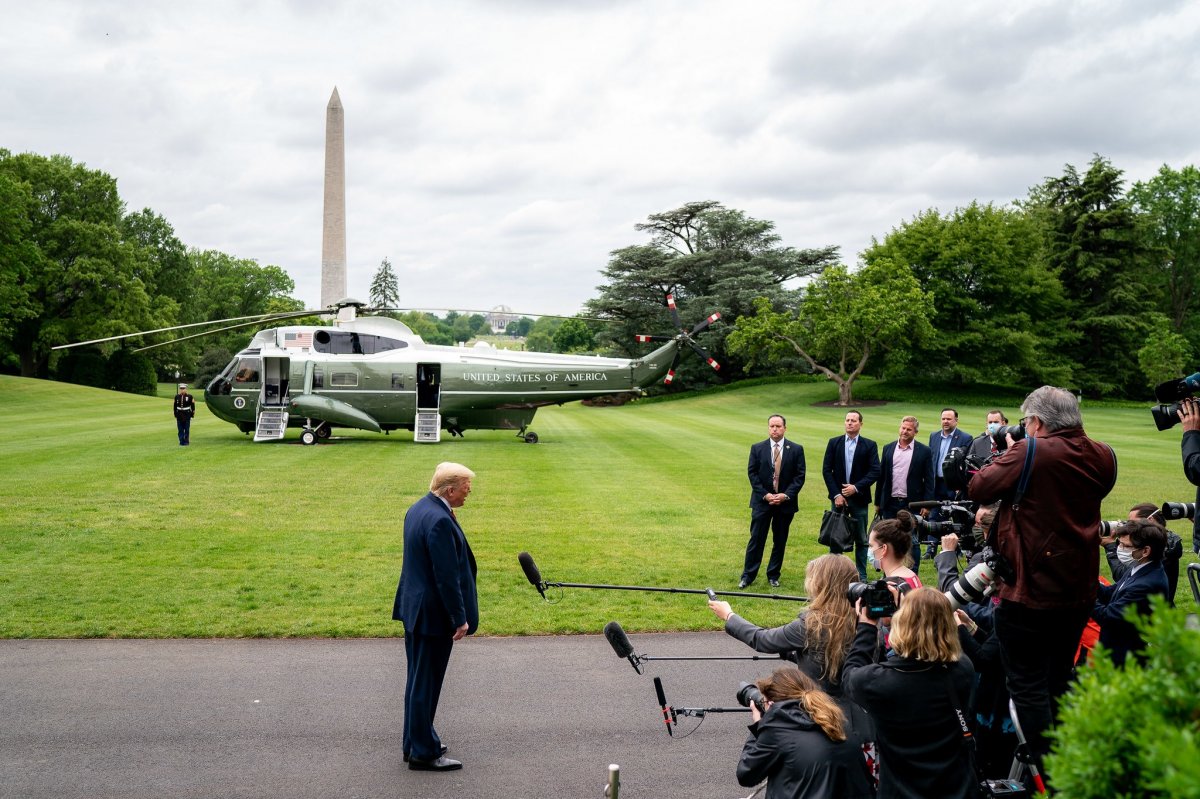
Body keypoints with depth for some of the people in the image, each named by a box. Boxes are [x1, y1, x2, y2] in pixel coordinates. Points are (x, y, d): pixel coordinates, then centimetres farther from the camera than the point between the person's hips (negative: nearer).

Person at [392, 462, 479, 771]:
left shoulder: (418, 508, 7)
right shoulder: (440, 520, -25)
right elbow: (447, 575, -24)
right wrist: (459, 618, -17)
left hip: (414, 608, 10)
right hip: (433, 613, -10)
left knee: (419, 679, 19)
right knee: (426, 682, 1)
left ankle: (416, 742, 31)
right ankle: (423, 752, 12)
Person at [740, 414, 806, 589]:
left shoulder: (796, 449, 0)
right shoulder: (757, 448, 0)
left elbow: (799, 476, -2)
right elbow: (752, 473, -1)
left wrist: (786, 495, -13)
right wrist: (765, 495, -11)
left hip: (785, 502, 1)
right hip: (762, 501, -1)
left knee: (780, 541, 9)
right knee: (756, 539, 1)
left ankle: (773, 576, 21)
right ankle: (748, 575, 9)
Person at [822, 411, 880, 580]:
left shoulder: (869, 445, 1)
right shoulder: (834, 443, 4)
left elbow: (875, 471, -5)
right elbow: (826, 470, 1)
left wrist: (856, 487, -15)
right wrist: (836, 494, -8)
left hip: (859, 497, -1)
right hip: (839, 496, 1)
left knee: (861, 540, 5)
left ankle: (861, 576, 13)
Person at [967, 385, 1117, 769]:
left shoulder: (1030, 452, -19)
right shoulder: (1103, 457, 0)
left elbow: (978, 488, -13)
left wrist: (1007, 455, 4)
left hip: (1029, 593, -7)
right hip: (1080, 593, 7)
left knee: (1028, 687, 4)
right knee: (1058, 682, 21)